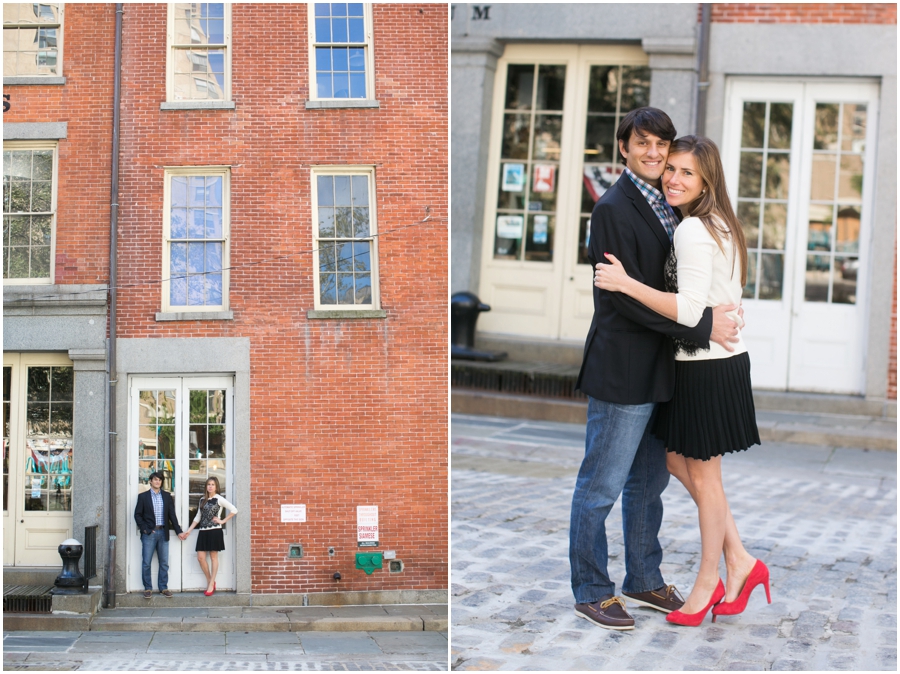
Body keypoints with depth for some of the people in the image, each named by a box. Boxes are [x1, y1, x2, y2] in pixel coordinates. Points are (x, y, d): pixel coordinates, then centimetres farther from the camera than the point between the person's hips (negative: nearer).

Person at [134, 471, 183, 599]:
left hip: (163, 532, 2)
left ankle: (163, 588, 13)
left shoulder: (167, 496, 10)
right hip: (149, 533, -2)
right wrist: (144, 529, -9)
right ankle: (148, 588, 8)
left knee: (164, 563, 5)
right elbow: (137, 515, 2)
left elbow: (172, 515, 10)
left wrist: (178, 531, 5)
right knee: (146, 563, -1)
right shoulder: (143, 496, 3)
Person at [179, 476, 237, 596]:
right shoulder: (203, 500, 12)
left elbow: (234, 510, -9)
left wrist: (222, 521, -9)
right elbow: (198, 517, 16)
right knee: (200, 557, 0)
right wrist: (188, 531, 11)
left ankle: (211, 584, 6)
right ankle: (210, 581, 15)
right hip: (203, 531, 6)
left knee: (213, 557, 1)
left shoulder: (219, 499, -4)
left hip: (215, 531, -5)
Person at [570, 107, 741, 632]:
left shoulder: (668, 207, 13)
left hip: (662, 370, 9)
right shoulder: (614, 208, -13)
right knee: (602, 486, 2)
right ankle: (591, 592, 14)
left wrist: (717, 316, 2)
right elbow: (628, 296, -19)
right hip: (623, 371, -9)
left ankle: (644, 580, 31)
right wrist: (703, 326, -19)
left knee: (650, 481, 18)